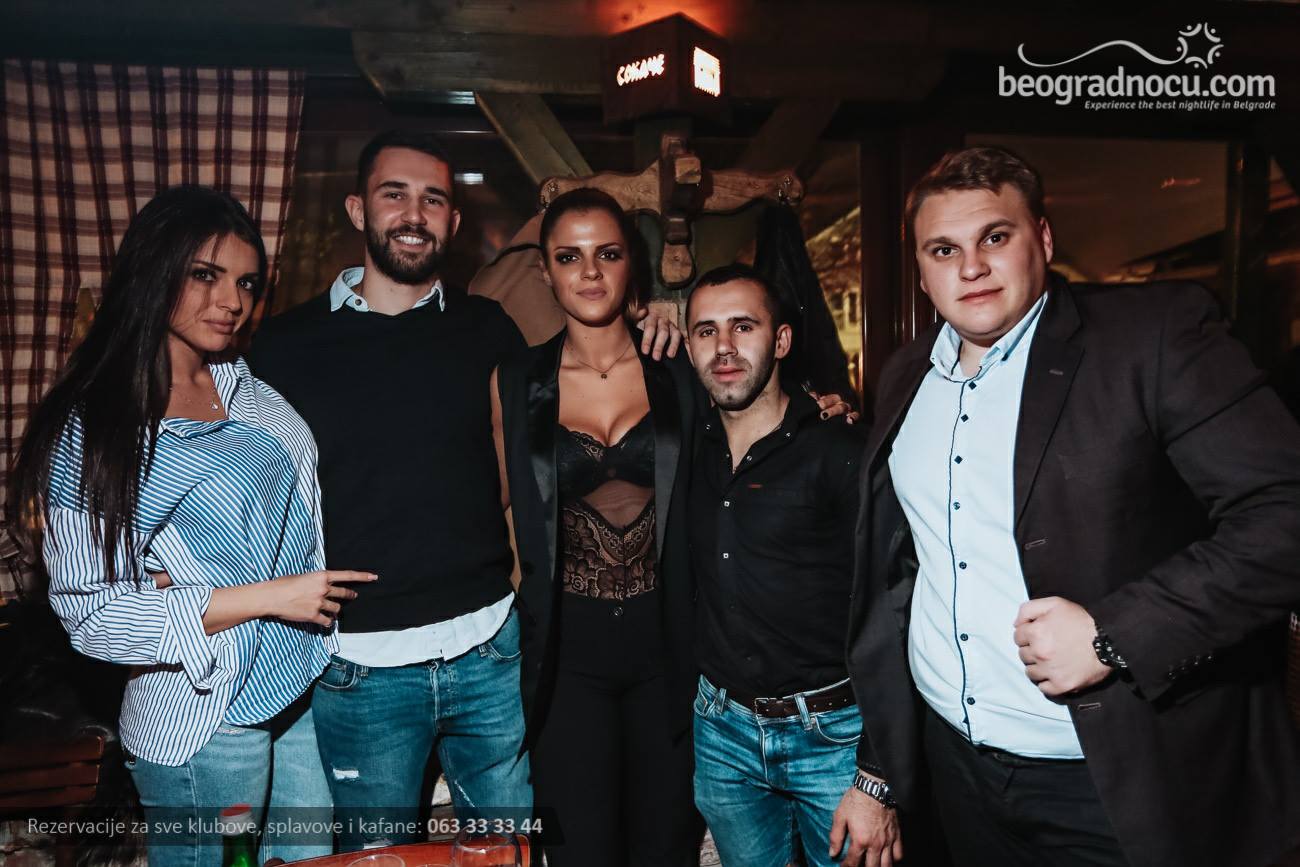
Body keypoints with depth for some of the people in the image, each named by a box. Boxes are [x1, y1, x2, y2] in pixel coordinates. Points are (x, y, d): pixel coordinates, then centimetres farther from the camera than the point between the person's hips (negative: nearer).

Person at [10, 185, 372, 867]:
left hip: (306, 692, 6)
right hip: (206, 727, -5)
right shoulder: (91, 429, -14)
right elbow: (91, 612, -15)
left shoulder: (246, 383, 3)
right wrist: (266, 596, -19)